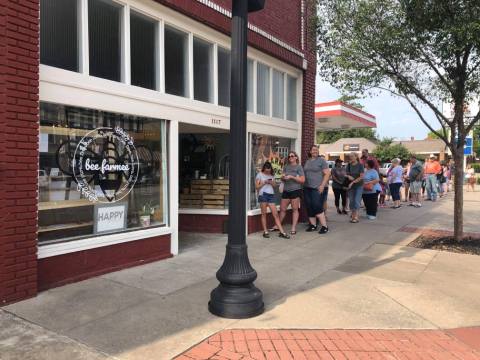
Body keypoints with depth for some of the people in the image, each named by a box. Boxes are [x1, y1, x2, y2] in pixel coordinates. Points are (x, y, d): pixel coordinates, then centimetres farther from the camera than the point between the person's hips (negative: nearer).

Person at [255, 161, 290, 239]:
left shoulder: (271, 175, 17)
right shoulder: (260, 174, 5)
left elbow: (274, 185, 17)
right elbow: (257, 187, 1)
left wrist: (271, 183, -3)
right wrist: (264, 182, -10)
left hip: (271, 195, 4)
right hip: (263, 194, -4)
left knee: (276, 214, 0)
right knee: (264, 214, 1)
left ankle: (282, 232, -2)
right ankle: (265, 232, 8)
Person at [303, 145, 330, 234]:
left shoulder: (321, 160, -2)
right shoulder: (307, 161, 16)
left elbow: (327, 174, -8)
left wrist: (322, 185, -16)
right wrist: (303, 184, 12)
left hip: (318, 188, -6)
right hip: (307, 188, 6)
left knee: (317, 207, -11)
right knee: (309, 207, 6)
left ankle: (324, 226, -2)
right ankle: (313, 225, 16)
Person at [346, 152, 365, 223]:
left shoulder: (360, 165, -7)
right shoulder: (349, 165, 4)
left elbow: (361, 177, -11)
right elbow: (346, 174, 10)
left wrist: (353, 182, -16)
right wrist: (348, 176, -14)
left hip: (359, 186, -4)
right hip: (350, 186, 4)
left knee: (357, 200, -9)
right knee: (351, 200, 7)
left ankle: (356, 217, -9)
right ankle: (353, 213, 21)